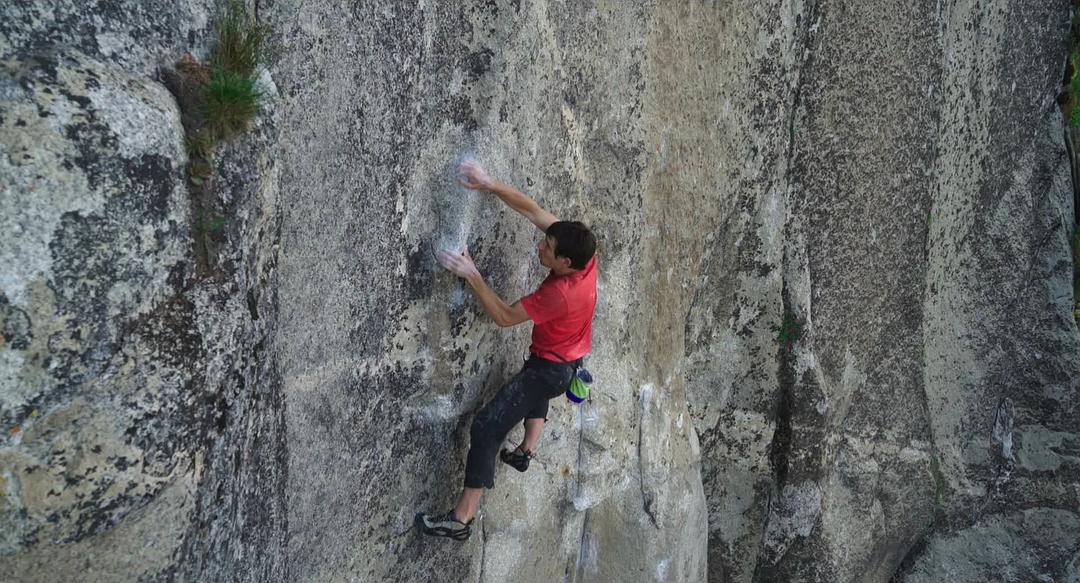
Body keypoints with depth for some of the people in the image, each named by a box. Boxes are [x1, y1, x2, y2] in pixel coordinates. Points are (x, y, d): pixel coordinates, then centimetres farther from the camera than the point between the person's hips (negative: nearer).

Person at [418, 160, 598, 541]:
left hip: (551, 369, -9)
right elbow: (533, 210, -12)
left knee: (487, 427, -12)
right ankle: (526, 451, 46)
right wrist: (489, 184, -17)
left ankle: (462, 519, -12)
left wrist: (471, 275, -27)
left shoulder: (559, 294, -36)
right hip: (569, 361, 9)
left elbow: (504, 316, -25)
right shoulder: (584, 256, -16)